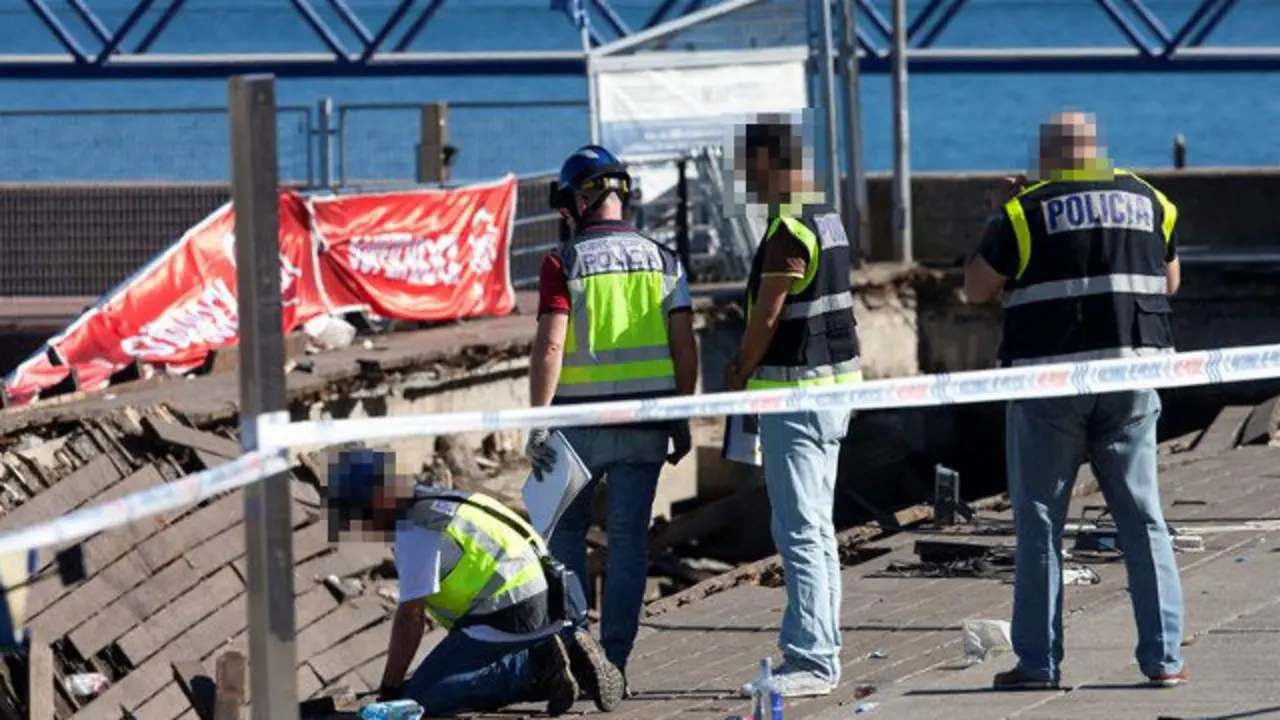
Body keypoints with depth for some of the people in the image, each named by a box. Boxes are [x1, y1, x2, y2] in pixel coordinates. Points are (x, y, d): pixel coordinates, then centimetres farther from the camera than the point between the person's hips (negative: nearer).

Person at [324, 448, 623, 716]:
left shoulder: (415, 531, -11)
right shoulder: (434, 507, 21)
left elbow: (410, 618, -12)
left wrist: (389, 692, -5)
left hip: (509, 618, -10)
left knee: (421, 700, -11)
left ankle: (535, 666, -14)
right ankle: (569, 655, 8)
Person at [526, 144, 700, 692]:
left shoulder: (564, 262, -8)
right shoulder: (662, 259, 3)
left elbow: (549, 345, -15)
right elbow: (684, 345, 1)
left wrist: (537, 422, -13)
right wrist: (682, 419, 9)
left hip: (582, 420, -3)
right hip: (646, 421, 3)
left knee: (566, 530, 15)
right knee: (628, 540, 7)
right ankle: (615, 659, 6)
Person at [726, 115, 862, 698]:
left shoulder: (788, 232, -18)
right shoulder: (827, 219, 13)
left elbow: (765, 320, -15)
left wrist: (738, 380, -1)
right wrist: (748, 366, 13)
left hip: (798, 389, -10)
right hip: (834, 382, 10)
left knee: (799, 533, -10)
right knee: (817, 530, 14)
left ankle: (809, 660, -12)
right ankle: (822, 655, 18)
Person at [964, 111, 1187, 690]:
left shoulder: (1028, 210, -4)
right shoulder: (1148, 201, 8)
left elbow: (976, 288, 2)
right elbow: (1170, 280, 19)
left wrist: (1003, 224, 14)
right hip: (1132, 379, 3)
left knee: (1039, 523, 4)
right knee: (1143, 520, 7)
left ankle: (1038, 661, 2)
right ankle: (1164, 657, 3)